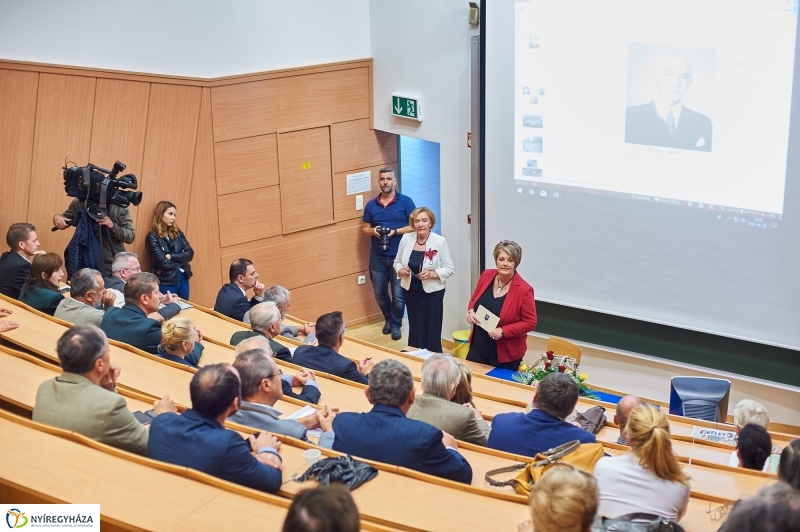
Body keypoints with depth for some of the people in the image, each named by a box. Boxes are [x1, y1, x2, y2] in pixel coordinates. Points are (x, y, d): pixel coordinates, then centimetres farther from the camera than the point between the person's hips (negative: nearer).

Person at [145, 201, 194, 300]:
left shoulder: (177, 233, 9)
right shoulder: (152, 237, -10)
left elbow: (190, 254, 1)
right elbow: (162, 262, -17)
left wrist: (171, 256, -13)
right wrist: (181, 261, -4)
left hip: (183, 279, 6)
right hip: (166, 283, -6)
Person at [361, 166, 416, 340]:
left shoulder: (405, 202, -4)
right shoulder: (371, 204, 6)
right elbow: (364, 228, 12)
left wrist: (395, 231, -18)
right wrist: (373, 231, -11)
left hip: (399, 256, -3)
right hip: (377, 257, 3)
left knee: (398, 294, -1)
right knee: (380, 293, 11)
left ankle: (396, 324, 18)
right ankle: (388, 319, 34)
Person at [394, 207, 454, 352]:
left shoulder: (440, 241, -11)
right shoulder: (406, 238, -1)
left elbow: (450, 269, -7)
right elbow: (397, 262, 10)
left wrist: (432, 274, -23)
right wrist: (401, 270, -12)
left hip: (432, 292, -4)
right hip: (410, 291, 4)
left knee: (431, 330, -2)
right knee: (415, 328, 13)